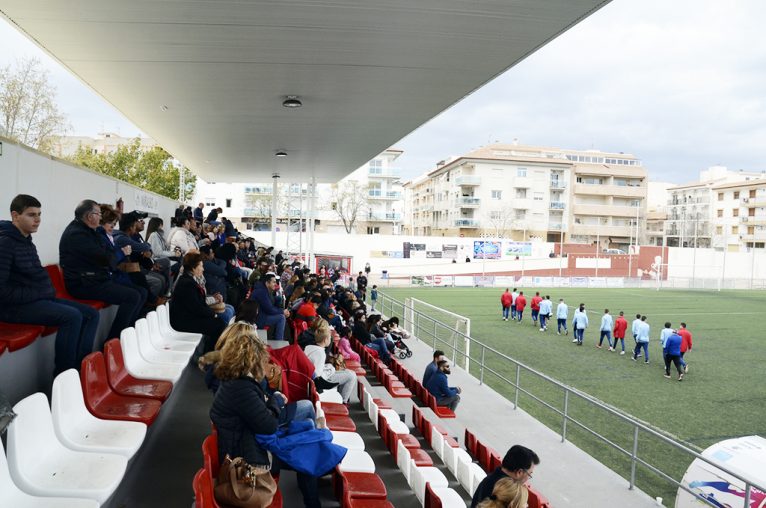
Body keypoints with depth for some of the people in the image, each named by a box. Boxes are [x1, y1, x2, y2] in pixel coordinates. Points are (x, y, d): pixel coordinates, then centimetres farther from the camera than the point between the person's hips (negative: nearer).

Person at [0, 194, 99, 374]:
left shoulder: (26, 241, 16)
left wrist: (48, 292, 7)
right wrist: (37, 294, -17)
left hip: (38, 299, 10)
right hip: (16, 305, -10)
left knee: (91, 314, 0)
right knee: (72, 316, -28)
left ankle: (81, 367, -3)